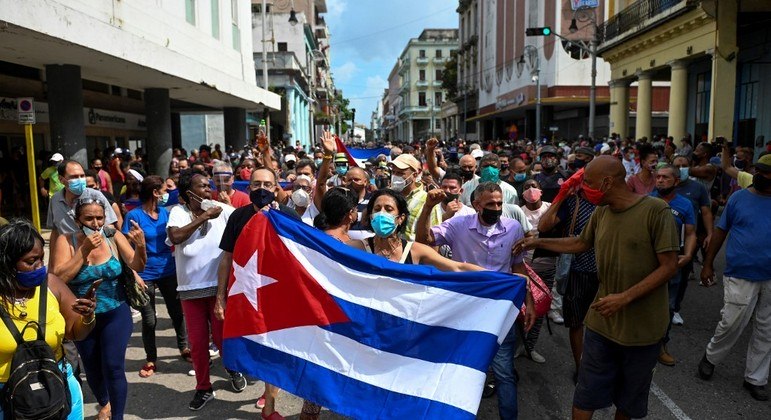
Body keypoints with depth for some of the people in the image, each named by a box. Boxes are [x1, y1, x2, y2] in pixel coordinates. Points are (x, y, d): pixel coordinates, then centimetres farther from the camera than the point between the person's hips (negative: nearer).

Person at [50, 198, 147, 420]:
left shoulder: (114, 236, -9)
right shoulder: (66, 241, -10)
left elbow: (137, 266, -15)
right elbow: (59, 277, -20)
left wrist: (140, 246, -35)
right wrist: (84, 250, -26)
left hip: (116, 315, -1)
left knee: (113, 367, -10)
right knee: (92, 368, 18)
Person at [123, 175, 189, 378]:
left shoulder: (165, 212, 3)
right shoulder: (134, 215, -11)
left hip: (168, 271, 4)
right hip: (146, 274, -4)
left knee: (177, 312, 14)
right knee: (149, 320, 7)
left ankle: (184, 348, 33)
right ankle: (151, 359, 23)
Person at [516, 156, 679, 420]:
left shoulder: (655, 211, -16)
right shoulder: (601, 213, 1)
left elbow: (669, 266, -17)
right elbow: (580, 243, 19)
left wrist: (625, 297, -25)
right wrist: (537, 242, 19)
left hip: (642, 326, -4)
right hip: (602, 321, 4)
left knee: (629, 398, 18)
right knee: (586, 395, 8)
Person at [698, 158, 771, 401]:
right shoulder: (739, 198, -3)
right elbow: (721, 232, 2)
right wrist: (708, 264, 1)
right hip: (740, 275, -2)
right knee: (731, 324, -2)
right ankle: (711, 357, 26)